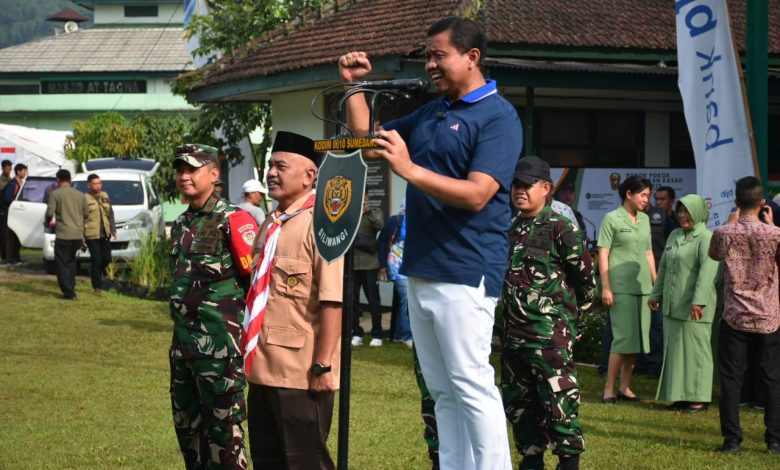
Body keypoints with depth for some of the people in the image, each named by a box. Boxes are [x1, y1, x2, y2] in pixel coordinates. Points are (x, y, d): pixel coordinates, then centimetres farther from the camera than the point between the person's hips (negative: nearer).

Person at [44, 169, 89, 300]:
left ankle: (69, 293, -4)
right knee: (71, 261, 21)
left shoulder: (55, 194, -5)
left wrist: (47, 222, 9)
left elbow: (50, 212, -13)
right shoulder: (80, 194, 9)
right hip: (78, 235, 5)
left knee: (62, 264, 2)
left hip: (63, 235, -5)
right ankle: (71, 288, 19)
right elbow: (86, 213, 12)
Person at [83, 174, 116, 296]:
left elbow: (110, 214, 18)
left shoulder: (105, 196, 12)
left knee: (106, 259, 3)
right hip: (92, 235, -5)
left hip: (105, 235, 5)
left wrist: (113, 229, 8)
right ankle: (98, 287, 4)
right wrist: (81, 237, -9)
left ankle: (94, 274, 31)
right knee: (96, 260, -5)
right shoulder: (85, 199, -6)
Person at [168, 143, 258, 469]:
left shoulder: (233, 220, -12)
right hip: (183, 342, 8)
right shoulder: (182, 224, 13)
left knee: (223, 429, -3)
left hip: (220, 343, -8)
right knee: (187, 425, 15)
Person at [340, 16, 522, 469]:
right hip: (421, 270, 9)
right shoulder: (430, 113, 16)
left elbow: (477, 194, -21)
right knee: (443, 391, 10)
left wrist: (411, 170, -28)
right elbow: (367, 140, 26)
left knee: (472, 385, -9)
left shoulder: (498, 117, -10)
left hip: (464, 273, -9)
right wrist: (354, 86, 15)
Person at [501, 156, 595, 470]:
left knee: (558, 401, -8)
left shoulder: (562, 229, -8)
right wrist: (507, 324, 18)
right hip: (514, 334, 8)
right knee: (517, 403, 12)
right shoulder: (511, 230, 13)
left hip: (550, 336, -8)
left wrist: (568, 315, 5)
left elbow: (586, 280, -4)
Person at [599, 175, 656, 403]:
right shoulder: (612, 219, -3)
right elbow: (603, 255, -6)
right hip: (621, 288, -6)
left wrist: (656, 284, 16)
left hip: (643, 287, 6)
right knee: (624, 337, -9)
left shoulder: (644, 219, 14)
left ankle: (625, 387, 14)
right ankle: (609, 388, -3)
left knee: (637, 338, 6)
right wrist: (605, 287, -12)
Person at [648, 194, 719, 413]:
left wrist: (699, 300, -30)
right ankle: (679, 395, 16)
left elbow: (707, 271, -21)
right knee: (674, 349, 9)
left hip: (693, 307, -8)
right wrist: (656, 294, 23)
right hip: (672, 305, 8)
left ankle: (699, 398, 2)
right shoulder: (674, 235, 15)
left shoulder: (705, 238, -10)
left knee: (695, 349, -3)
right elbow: (664, 267, 23)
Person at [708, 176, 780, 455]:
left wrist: (731, 223, 22)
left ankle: (732, 440, 3)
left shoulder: (724, 233, -6)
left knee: (731, 380, 5)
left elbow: (714, 254, 16)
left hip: (734, 317, 0)